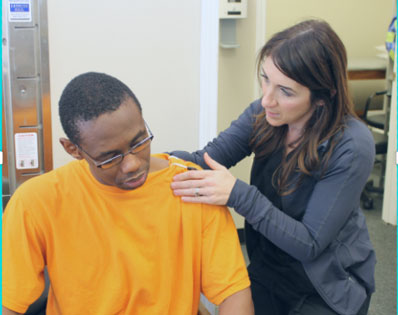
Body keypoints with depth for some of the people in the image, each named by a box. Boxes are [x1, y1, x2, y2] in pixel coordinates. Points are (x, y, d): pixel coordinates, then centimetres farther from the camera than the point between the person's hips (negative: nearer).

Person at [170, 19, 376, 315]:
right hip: (268, 270, 4)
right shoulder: (264, 113, -9)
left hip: (327, 290, -4)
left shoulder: (351, 148, -26)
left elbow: (310, 243, -25)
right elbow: (209, 157, -11)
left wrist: (239, 194, -35)